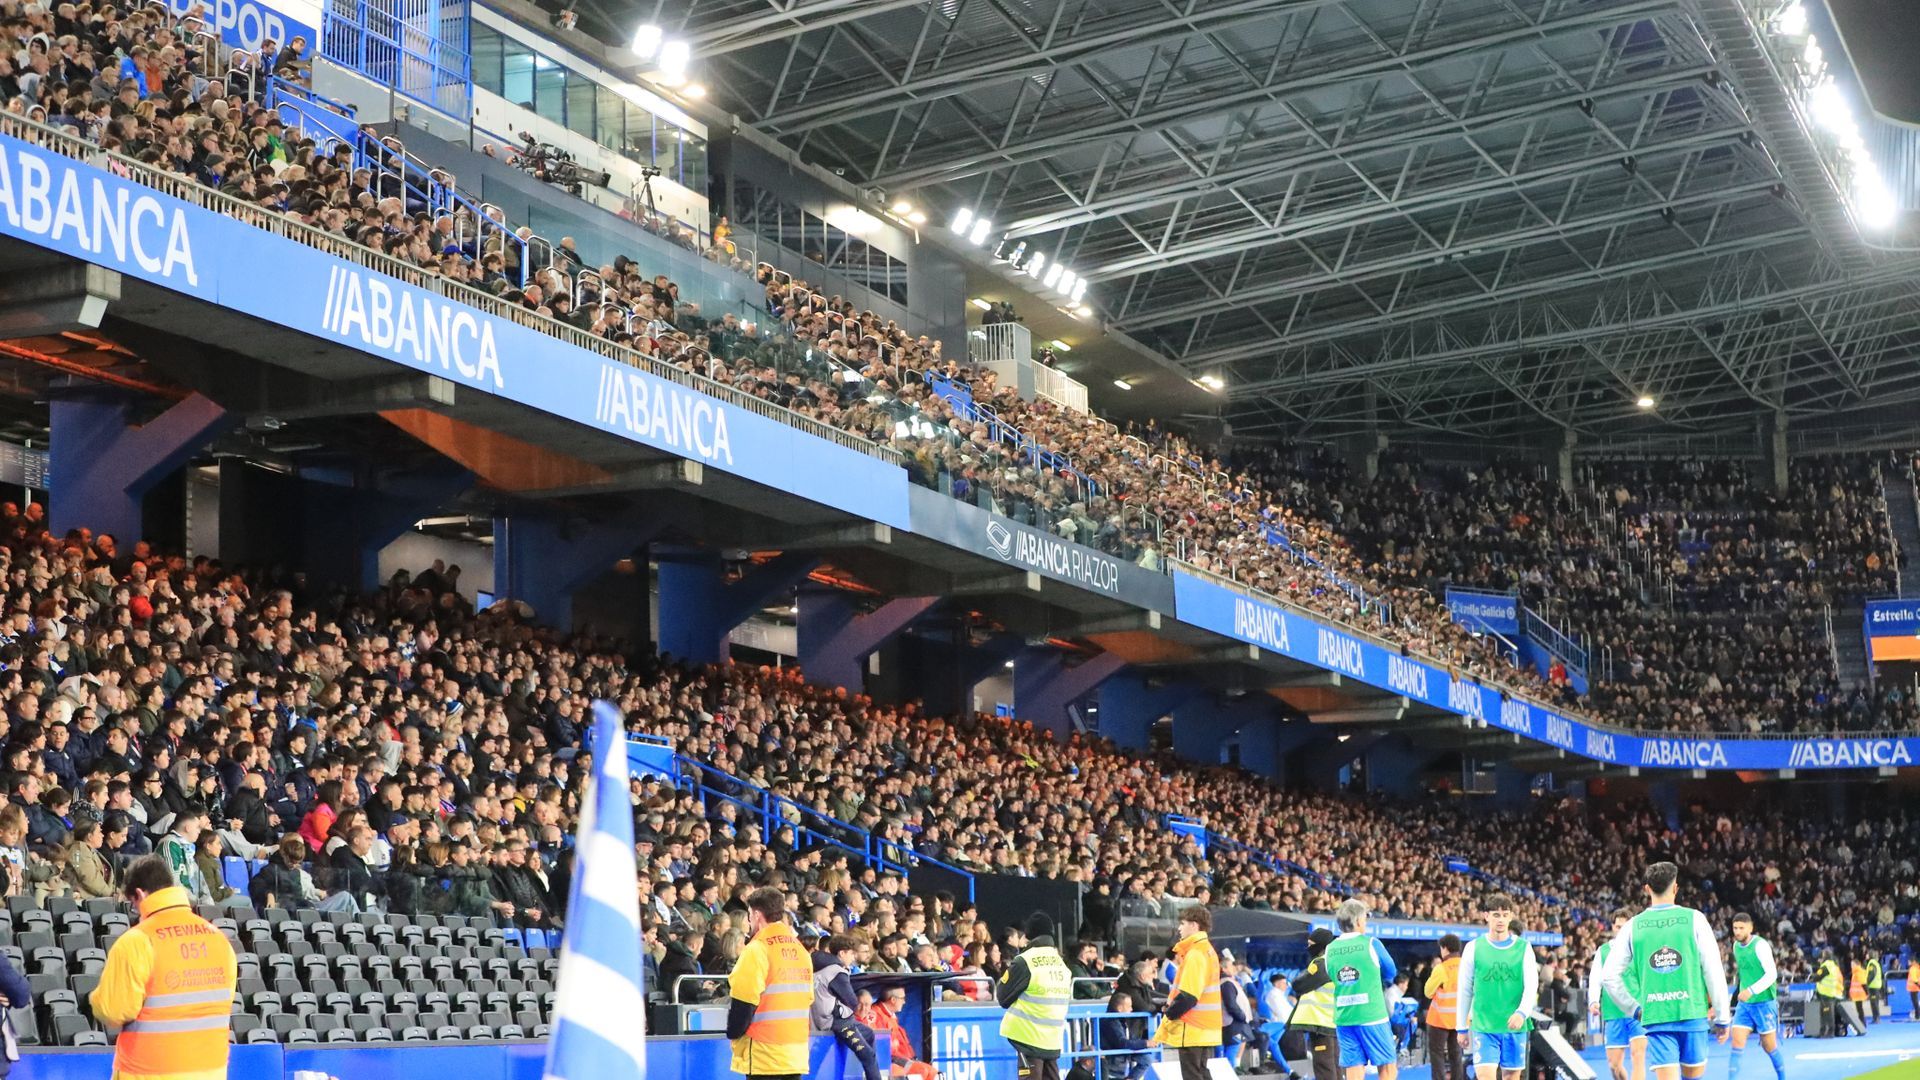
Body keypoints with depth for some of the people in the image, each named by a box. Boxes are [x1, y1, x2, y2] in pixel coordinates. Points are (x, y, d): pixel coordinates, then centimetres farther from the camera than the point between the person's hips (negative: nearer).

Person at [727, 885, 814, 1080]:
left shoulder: (757, 949, -11)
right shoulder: (800, 950, 12)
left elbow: (743, 1001, -13)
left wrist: (733, 1032, 3)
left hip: (763, 1056, -7)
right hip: (796, 1053, 7)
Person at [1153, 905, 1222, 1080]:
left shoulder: (1195, 954, -16)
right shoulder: (1208, 951, 14)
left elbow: (1187, 996, -21)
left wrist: (1170, 1014, -10)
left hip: (1191, 1031, -9)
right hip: (1206, 1029, 9)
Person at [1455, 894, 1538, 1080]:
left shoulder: (1523, 948, 3)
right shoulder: (1474, 948, 2)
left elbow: (1532, 986, -4)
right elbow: (1465, 990, 8)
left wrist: (1522, 1013, -22)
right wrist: (1462, 1028, 8)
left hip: (1515, 1026, 1)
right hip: (1483, 1026, -1)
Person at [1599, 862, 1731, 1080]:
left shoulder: (1633, 926, 3)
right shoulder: (1694, 919, 0)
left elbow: (1609, 977, 2)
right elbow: (1714, 970, -1)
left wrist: (1634, 1009, 14)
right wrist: (1721, 1016, 7)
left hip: (1655, 1017, 0)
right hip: (1692, 1013, 0)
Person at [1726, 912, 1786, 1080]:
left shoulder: (1760, 945, -16)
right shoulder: (1736, 946, 6)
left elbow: (1772, 974, -23)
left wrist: (1751, 990, -32)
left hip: (1764, 1002, -5)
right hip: (1744, 1003, 5)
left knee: (1769, 1046, 7)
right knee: (1737, 1043, -7)